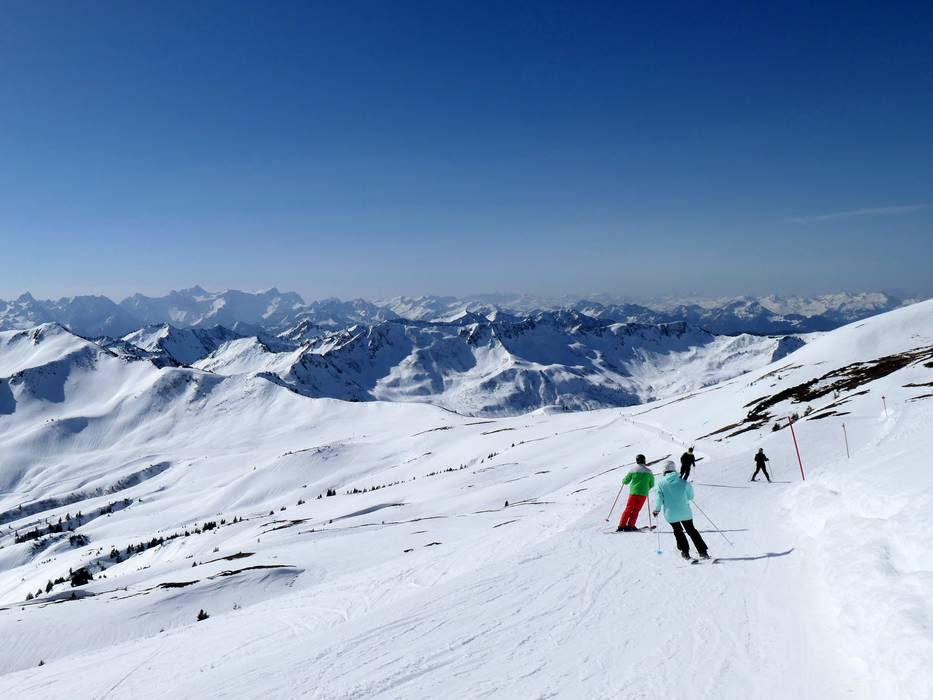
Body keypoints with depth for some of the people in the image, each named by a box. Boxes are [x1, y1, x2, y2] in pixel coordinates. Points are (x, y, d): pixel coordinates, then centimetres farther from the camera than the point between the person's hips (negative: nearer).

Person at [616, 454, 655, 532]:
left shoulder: (633, 470, 1)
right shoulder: (648, 471, 3)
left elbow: (626, 481, 7)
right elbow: (652, 484, 10)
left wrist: (623, 481, 30)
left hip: (633, 492, 0)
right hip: (643, 493, 0)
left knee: (628, 509, 8)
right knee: (636, 510, 8)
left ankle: (622, 526, 2)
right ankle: (630, 526, 1)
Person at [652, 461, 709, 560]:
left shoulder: (661, 483, -10)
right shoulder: (683, 482, -8)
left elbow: (659, 498, -10)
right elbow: (690, 497, 2)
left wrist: (657, 509, 6)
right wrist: (690, 486, 20)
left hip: (671, 514, 0)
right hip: (685, 512, 1)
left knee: (678, 531, 23)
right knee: (691, 530, 18)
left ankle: (685, 551, 22)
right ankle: (703, 552, 16)